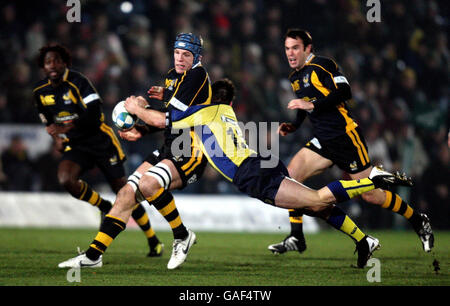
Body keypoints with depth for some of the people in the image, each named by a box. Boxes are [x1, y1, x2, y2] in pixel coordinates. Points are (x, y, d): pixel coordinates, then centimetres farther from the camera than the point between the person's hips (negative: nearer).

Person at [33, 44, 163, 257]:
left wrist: (65, 128, -32)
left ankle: (153, 241, 12)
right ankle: (105, 208, -1)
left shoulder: (77, 82, -17)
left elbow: (94, 115, -25)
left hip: (100, 140, -5)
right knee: (65, 179, -27)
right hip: (75, 145, 5)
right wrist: (57, 138, 4)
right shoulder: (40, 91, 2)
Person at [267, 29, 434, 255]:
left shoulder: (321, 65, -11)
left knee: (370, 195, -5)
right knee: (289, 177, -10)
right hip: (323, 142, 8)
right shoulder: (295, 77, 15)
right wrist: (293, 126, 12)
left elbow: (344, 92, -22)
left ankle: (419, 222, 16)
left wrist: (312, 105, -24)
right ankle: (296, 239, -5)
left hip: (346, 137, -8)